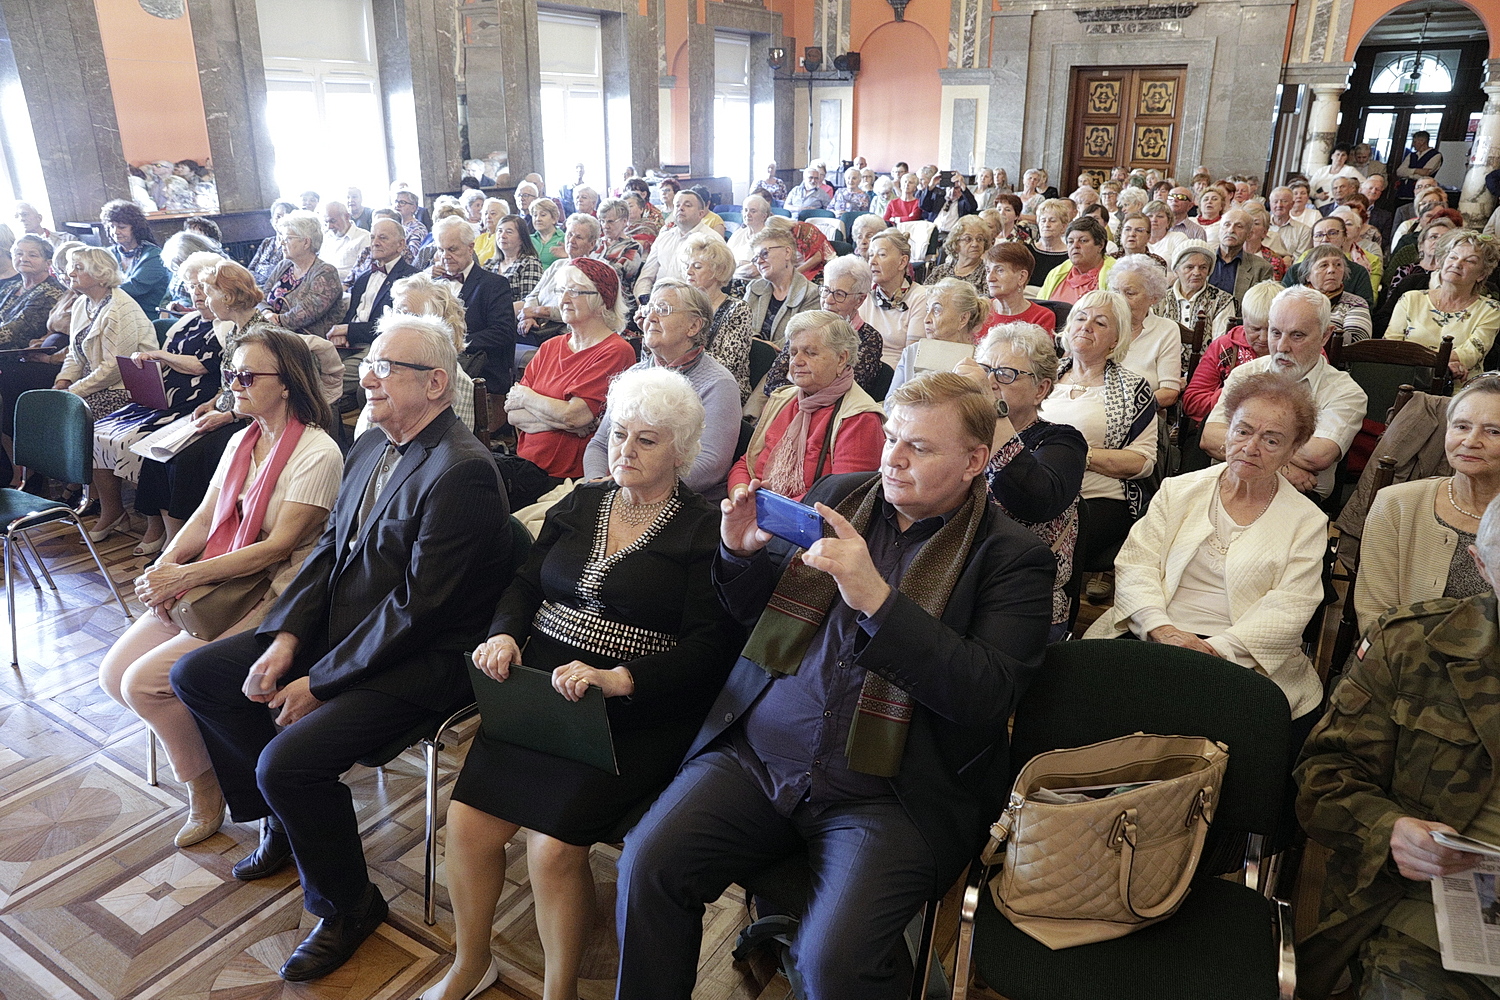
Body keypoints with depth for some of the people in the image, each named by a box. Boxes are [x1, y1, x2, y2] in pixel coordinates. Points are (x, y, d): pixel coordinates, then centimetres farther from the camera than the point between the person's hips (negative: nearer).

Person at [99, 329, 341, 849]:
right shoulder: (241, 442, 10)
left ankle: (205, 787, 9)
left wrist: (186, 576, -21)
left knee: (145, 682, -15)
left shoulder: (318, 454, -17)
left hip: (270, 596, -8)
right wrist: (166, 565, -7)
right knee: (114, 674, -2)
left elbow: (279, 547, -20)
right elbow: (204, 517, 12)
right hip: (212, 582, 8)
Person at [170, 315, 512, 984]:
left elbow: (418, 605, -24)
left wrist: (320, 682, -18)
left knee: (288, 760, -24)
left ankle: (347, 906, 5)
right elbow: (329, 548, 10)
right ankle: (284, 818, 25)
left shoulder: (462, 472, -23)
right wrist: (287, 636, -5)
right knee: (195, 674, 9)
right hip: (336, 629, 10)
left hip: (420, 659, -10)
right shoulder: (369, 448, 7)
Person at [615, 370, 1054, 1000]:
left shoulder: (1012, 558, -4)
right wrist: (742, 554, -4)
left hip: (889, 793, -4)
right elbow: (760, 611, 19)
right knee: (647, 864, -13)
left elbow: (988, 697, -16)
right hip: (759, 753, 4)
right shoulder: (840, 496, 10)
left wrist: (877, 599, -24)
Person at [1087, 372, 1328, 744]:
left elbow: (1288, 609, -1)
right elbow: (1135, 564, 5)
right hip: (1151, 637, 2)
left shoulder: (1307, 521, 11)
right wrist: (1163, 629, -12)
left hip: (1242, 656, -1)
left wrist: (1217, 648, -17)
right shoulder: (1179, 491, 15)